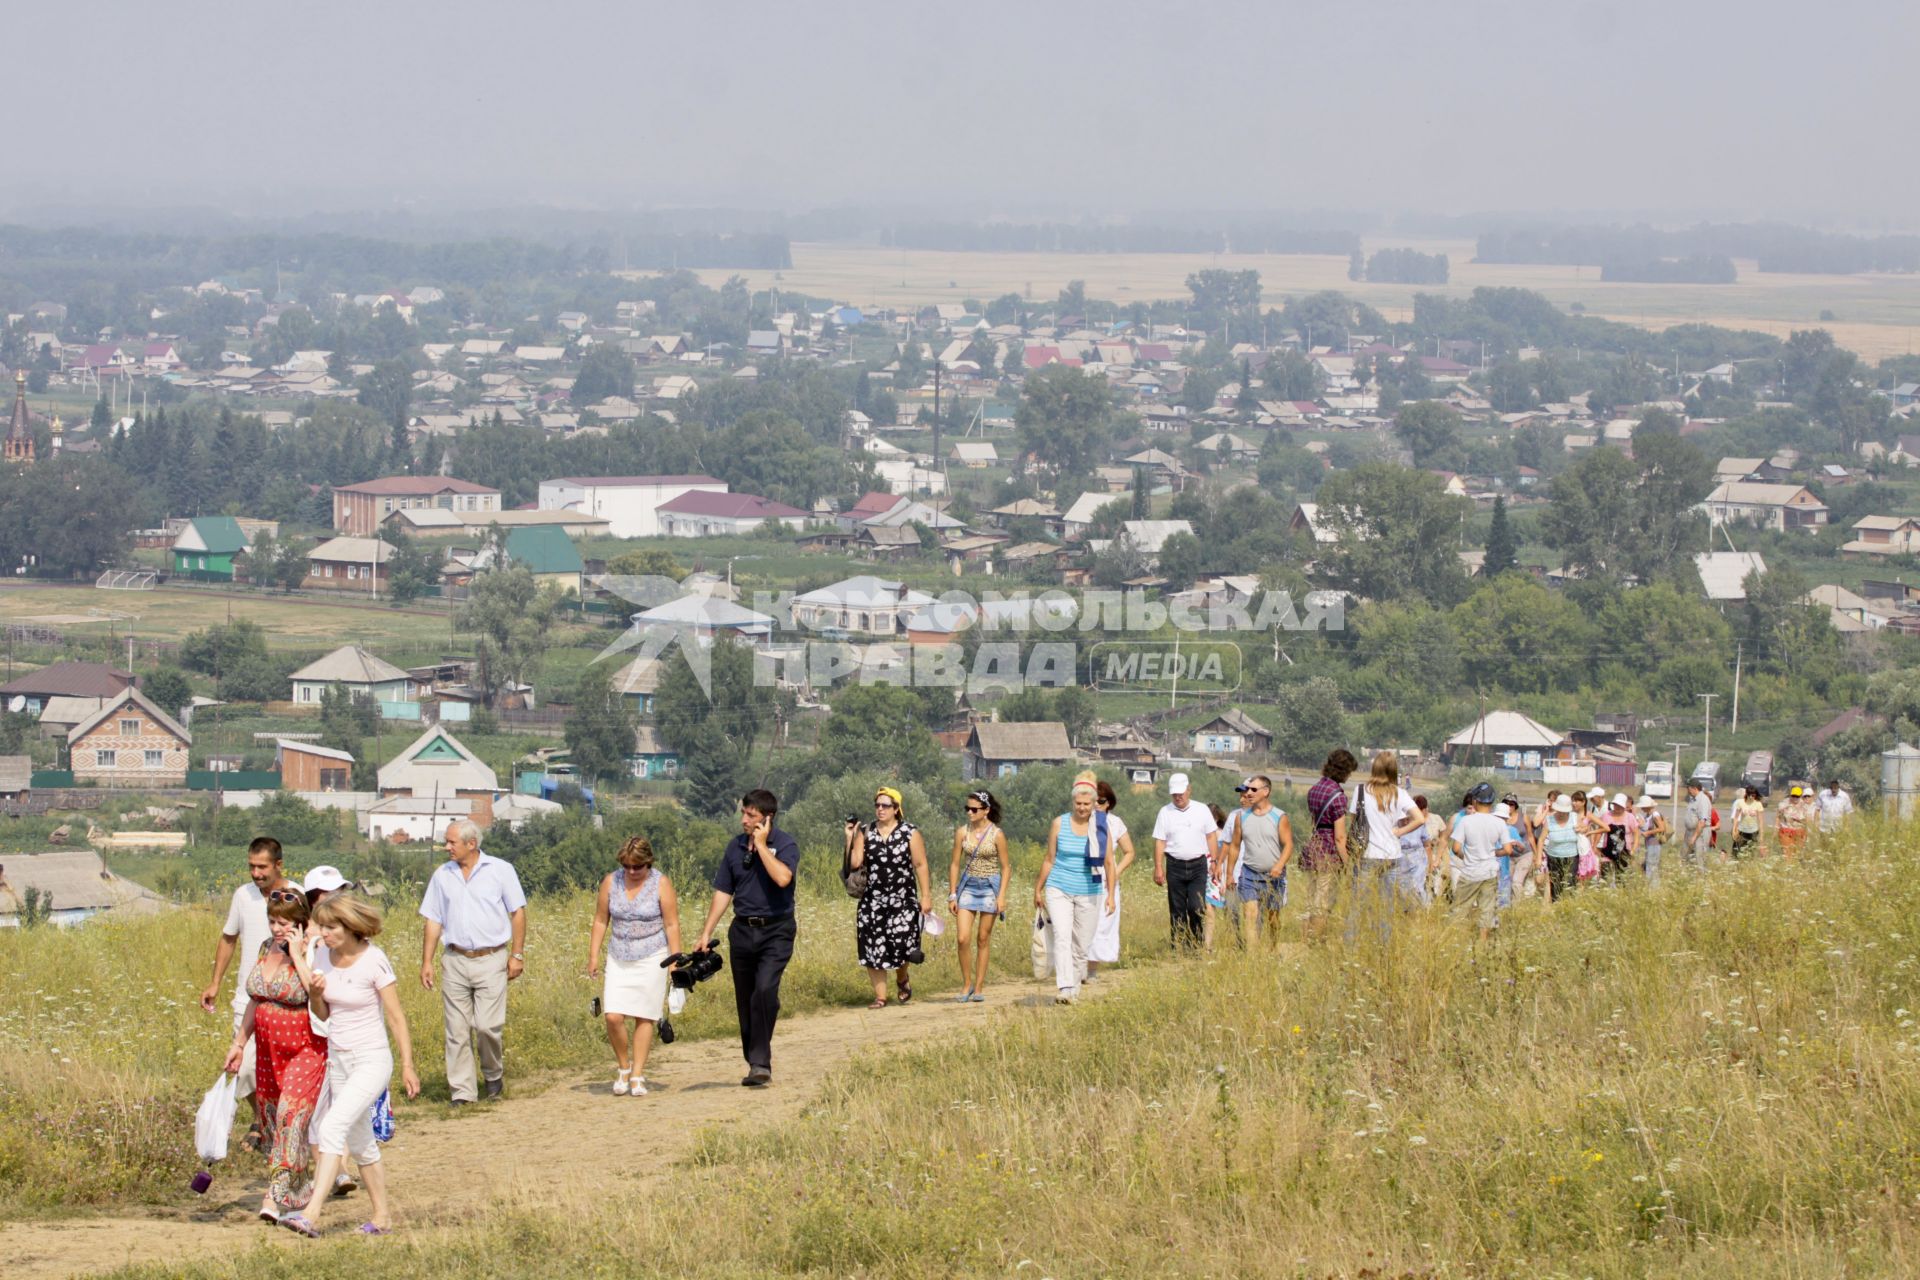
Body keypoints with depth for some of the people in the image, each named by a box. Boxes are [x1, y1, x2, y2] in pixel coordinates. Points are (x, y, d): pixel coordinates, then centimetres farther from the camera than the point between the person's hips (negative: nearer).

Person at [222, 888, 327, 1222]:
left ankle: (277, 1195, -23)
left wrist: (298, 955, -27)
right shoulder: (267, 948, 6)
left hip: (305, 1049, -8)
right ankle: (303, 1188, 25)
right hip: (268, 1049, 8)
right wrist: (239, 1042, 19)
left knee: (290, 1115, -19)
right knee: (271, 1119, 11)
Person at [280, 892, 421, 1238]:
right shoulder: (326, 957, 4)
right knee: (359, 1142, 15)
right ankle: (382, 1215, 28)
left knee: (332, 1128, -22)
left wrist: (407, 1065, -10)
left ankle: (312, 1214, -29)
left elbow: (396, 1016, -11)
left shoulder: (374, 961, -15)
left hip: (371, 1061, -7)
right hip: (338, 1060, 8)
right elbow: (322, 1014, 13)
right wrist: (315, 993, -9)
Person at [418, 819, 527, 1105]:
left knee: (487, 1025, -10)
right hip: (455, 961, 3)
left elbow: (518, 912, 4)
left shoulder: (501, 870, 1)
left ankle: (494, 1074, 16)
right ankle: (462, 1090, 6)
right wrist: (426, 961, 6)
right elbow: (433, 921, 12)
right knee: (457, 1029, 0)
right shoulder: (442, 875, 10)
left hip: (490, 960, -3)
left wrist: (517, 955, -2)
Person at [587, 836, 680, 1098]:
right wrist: (593, 956, 4)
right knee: (613, 1017, -9)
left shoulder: (661, 883, -6)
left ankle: (637, 1076, 6)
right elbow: (600, 921, 8)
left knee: (644, 1017, -1)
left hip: (652, 959, -2)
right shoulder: (611, 882, 2)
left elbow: (672, 925, -4)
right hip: (619, 959, 2)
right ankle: (623, 1067, 11)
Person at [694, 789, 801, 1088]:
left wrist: (761, 846, -17)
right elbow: (724, 892, 13)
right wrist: (706, 933, 10)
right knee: (745, 1001, 8)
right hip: (743, 929, 5)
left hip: (776, 931, -5)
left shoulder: (785, 844, -6)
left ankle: (760, 1062, -21)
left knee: (765, 990, -23)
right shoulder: (736, 846, 8)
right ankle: (756, 1065, 18)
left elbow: (782, 878, -26)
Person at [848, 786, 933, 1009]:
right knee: (873, 948, -2)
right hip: (873, 900, 2)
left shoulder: (910, 833, -1)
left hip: (902, 899, -2)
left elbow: (920, 865, -1)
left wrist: (925, 896, -5)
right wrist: (850, 839, -12)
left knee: (901, 944, -10)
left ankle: (903, 978, 23)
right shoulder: (865, 832, 4)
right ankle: (880, 996, 8)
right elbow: (855, 863, -2)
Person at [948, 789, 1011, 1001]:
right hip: (968, 886, 2)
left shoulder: (996, 834, -8)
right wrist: (953, 894, 1)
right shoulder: (962, 831, -1)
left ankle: (978, 988, 10)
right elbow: (955, 864, 5)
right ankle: (967, 985, 5)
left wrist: (1002, 896, -10)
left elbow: (1006, 867, -2)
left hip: (989, 887, -2)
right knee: (962, 938, -9)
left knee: (983, 940, 3)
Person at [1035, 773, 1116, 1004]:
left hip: (1089, 894, 1)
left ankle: (1074, 990, 19)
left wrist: (1110, 895, 2)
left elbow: (1108, 863, 5)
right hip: (1059, 890, -1)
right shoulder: (1059, 824, 1)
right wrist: (1038, 890, 12)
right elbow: (1049, 859, 8)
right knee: (1062, 938, -18)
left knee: (1081, 945, 5)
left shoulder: (1101, 827, 0)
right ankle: (1064, 988, -27)